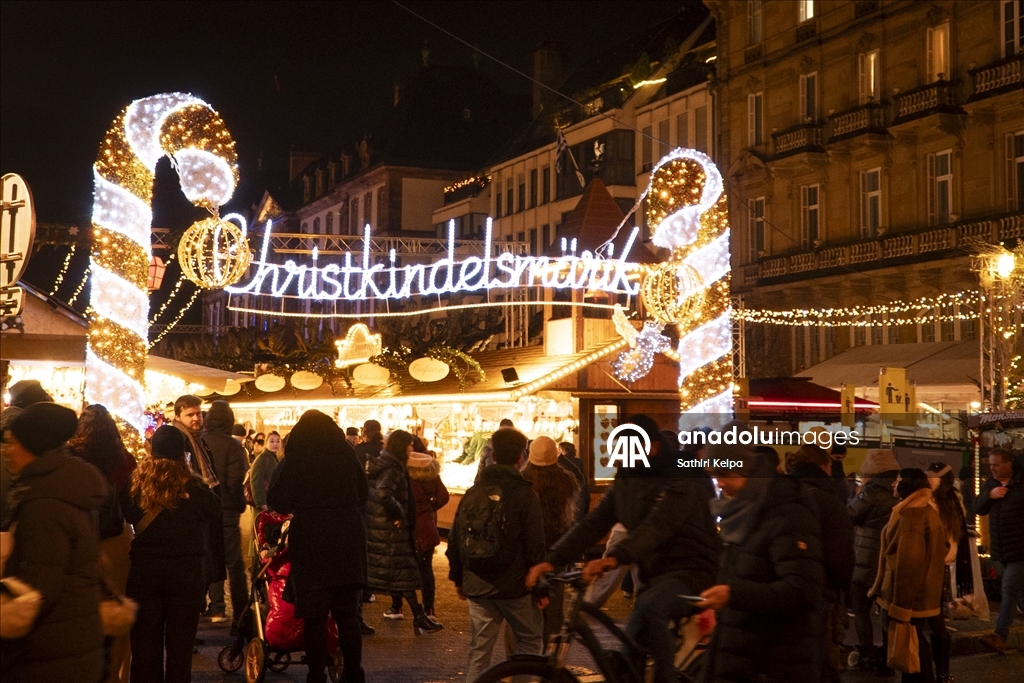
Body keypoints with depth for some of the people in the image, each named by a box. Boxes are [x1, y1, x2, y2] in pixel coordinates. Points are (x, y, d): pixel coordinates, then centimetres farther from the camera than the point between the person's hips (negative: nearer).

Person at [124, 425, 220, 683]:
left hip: (143, 568, 2)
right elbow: (215, 510, 4)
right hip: (185, 570, -2)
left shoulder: (136, 481, -6)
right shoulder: (192, 486, -12)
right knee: (179, 642, 9)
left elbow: (126, 516, 9)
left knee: (145, 642, 12)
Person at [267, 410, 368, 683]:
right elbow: (362, 494, 13)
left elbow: (279, 501, -4)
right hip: (349, 541, 4)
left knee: (315, 618, 3)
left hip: (311, 543, -3)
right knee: (348, 616, 12)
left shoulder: (296, 460, -6)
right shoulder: (347, 456, 4)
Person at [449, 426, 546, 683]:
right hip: (514, 585, -4)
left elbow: (455, 539, 9)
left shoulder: (472, 493, 5)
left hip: (477, 586, 4)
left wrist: (458, 578, 19)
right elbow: (535, 545, -11)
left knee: (479, 650, 9)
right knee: (530, 642, 14)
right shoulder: (524, 495, -9)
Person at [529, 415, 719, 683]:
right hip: (654, 574, 8)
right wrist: (553, 559, -18)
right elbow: (592, 524, -3)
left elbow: (658, 526, -32)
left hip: (690, 570, -8)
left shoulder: (683, 480, -16)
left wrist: (615, 558, -48)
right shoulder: (625, 481, 6)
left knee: (649, 606, -36)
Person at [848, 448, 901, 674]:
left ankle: (868, 656, 6)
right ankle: (887, 658, 14)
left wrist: (858, 493, 5)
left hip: (867, 563, -6)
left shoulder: (873, 491, -17)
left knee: (861, 610, 8)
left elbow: (850, 515, -8)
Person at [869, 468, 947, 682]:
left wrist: (901, 605, -24)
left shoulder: (912, 514, -20)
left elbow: (909, 563, -24)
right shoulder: (925, 510, 13)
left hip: (908, 598, -10)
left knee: (909, 654, -1)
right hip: (920, 596, 10)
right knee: (915, 651, 17)